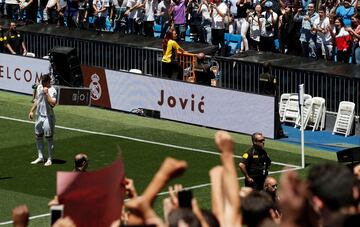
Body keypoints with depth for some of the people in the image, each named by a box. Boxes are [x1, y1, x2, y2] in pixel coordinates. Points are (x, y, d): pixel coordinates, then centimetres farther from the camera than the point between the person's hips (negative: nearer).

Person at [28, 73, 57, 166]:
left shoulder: (52, 91, -15)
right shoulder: (39, 87, 8)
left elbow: (52, 104, -28)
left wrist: (46, 93, -27)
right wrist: (32, 111, 19)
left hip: (48, 117, -7)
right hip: (39, 116, 7)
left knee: (49, 138, -1)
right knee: (38, 137, 12)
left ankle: (50, 159, 6)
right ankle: (40, 157, 22)